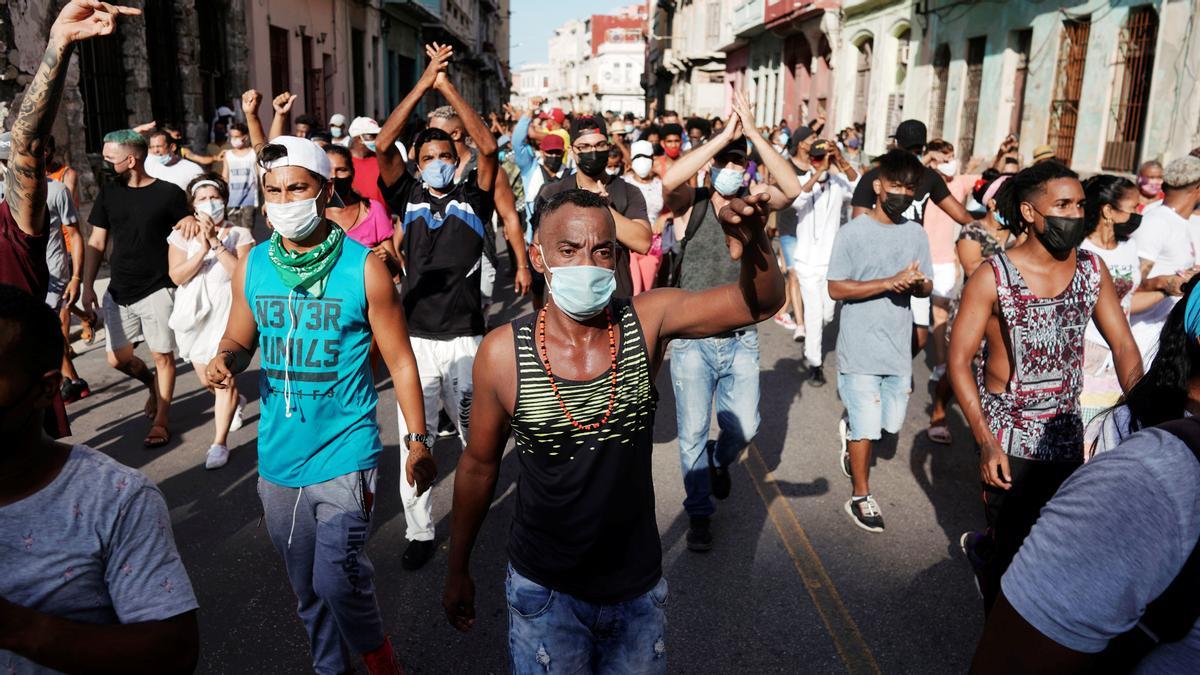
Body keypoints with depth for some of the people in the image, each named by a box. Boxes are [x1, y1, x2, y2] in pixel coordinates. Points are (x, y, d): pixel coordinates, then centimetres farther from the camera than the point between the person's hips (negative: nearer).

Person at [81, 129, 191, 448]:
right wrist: (88, 286, 5)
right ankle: (151, 382, 38)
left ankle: (161, 419, 15)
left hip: (158, 290, -4)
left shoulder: (169, 194, -9)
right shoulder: (109, 192, 4)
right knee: (117, 358, 8)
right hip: (118, 291, 5)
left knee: (162, 356, 2)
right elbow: (96, 242, 9)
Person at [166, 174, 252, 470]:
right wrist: (202, 250, -20)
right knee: (206, 379, 12)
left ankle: (219, 443, 2)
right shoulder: (181, 234, 4)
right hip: (194, 314, 4)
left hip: (227, 313, -3)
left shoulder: (239, 234, -2)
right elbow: (177, 276, -8)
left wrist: (217, 243, -20)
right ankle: (237, 401, 46)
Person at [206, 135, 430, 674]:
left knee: (337, 578, -11)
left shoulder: (364, 268, -10)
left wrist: (418, 440, -6)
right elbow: (240, 340, 13)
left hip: (345, 453, -4)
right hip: (278, 457, 5)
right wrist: (225, 360, -12)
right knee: (306, 587, 17)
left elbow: (399, 359, -5)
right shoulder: (251, 266, 1)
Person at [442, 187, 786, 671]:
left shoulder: (648, 321, -13)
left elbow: (761, 302, -20)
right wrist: (457, 570, 7)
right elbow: (479, 466, -3)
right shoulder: (502, 353, -16)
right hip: (544, 593, -2)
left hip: (639, 586, 2)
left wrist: (754, 243, -41)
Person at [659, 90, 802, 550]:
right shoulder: (695, 203, -7)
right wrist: (726, 134, -28)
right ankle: (699, 512, 26)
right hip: (693, 339, -2)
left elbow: (792, 189, -20)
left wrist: (753, 133, -25)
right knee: (693, 433, 5)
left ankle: (720, 460, 42)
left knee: (744, 426, 6)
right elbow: (670, 181, -30)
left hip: (741, 339, 2)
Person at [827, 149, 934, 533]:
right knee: (867, 428, 1)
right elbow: (836, 288, -13)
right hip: (861, 349, -5)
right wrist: (890, 283, -21)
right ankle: (861, 497, 20)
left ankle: (851, 427, 46)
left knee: (892, 424, 14)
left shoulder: (916, 233, 6)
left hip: (899, 348, 5)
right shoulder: (853, 232, -9)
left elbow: (926, 288, 11)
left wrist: (918, 283, -14)